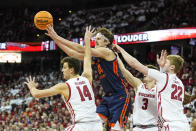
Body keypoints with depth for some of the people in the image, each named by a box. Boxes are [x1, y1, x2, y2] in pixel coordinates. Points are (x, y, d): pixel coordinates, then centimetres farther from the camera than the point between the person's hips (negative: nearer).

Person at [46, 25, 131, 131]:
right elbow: (73, 53, 13)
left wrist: (58, 38, -13)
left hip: (120, 97, -9)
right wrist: (55, 39, 6)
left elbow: (81, 49, -15)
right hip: (108, 97, 9)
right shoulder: (96, 57, 13)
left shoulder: (107, 52, -12)